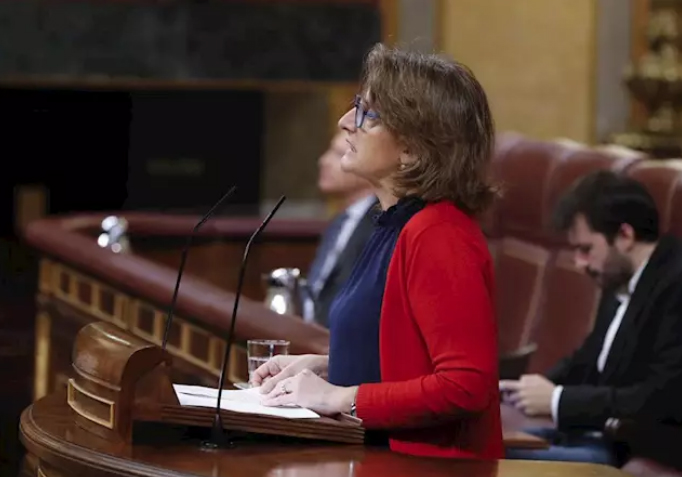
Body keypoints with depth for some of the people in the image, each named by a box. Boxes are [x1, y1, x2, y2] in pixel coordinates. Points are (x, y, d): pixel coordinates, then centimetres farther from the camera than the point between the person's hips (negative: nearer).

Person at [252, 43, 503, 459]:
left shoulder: (438, 236, -15)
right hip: (381, 455, 9)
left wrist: (341, 398, -15)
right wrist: (321, 368, 12)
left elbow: (466, 386, -22)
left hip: (428, 463, -9)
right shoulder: (398, 225, 14)